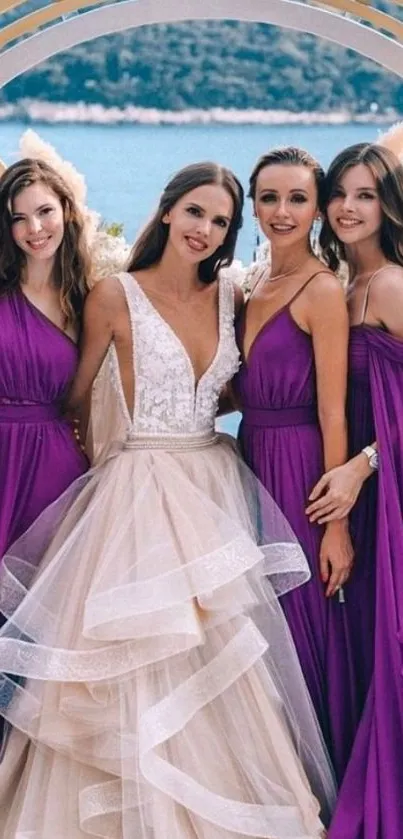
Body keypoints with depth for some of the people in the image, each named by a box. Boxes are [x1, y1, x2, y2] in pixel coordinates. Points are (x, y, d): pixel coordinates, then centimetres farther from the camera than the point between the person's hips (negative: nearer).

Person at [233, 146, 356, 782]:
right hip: (250, 462, 8)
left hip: (299, 468, -8)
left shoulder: (322, 290, -13)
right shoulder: (254, 286, 11)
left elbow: (332, 414, -16)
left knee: (301, 622, 2)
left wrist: (338, 524, -18)